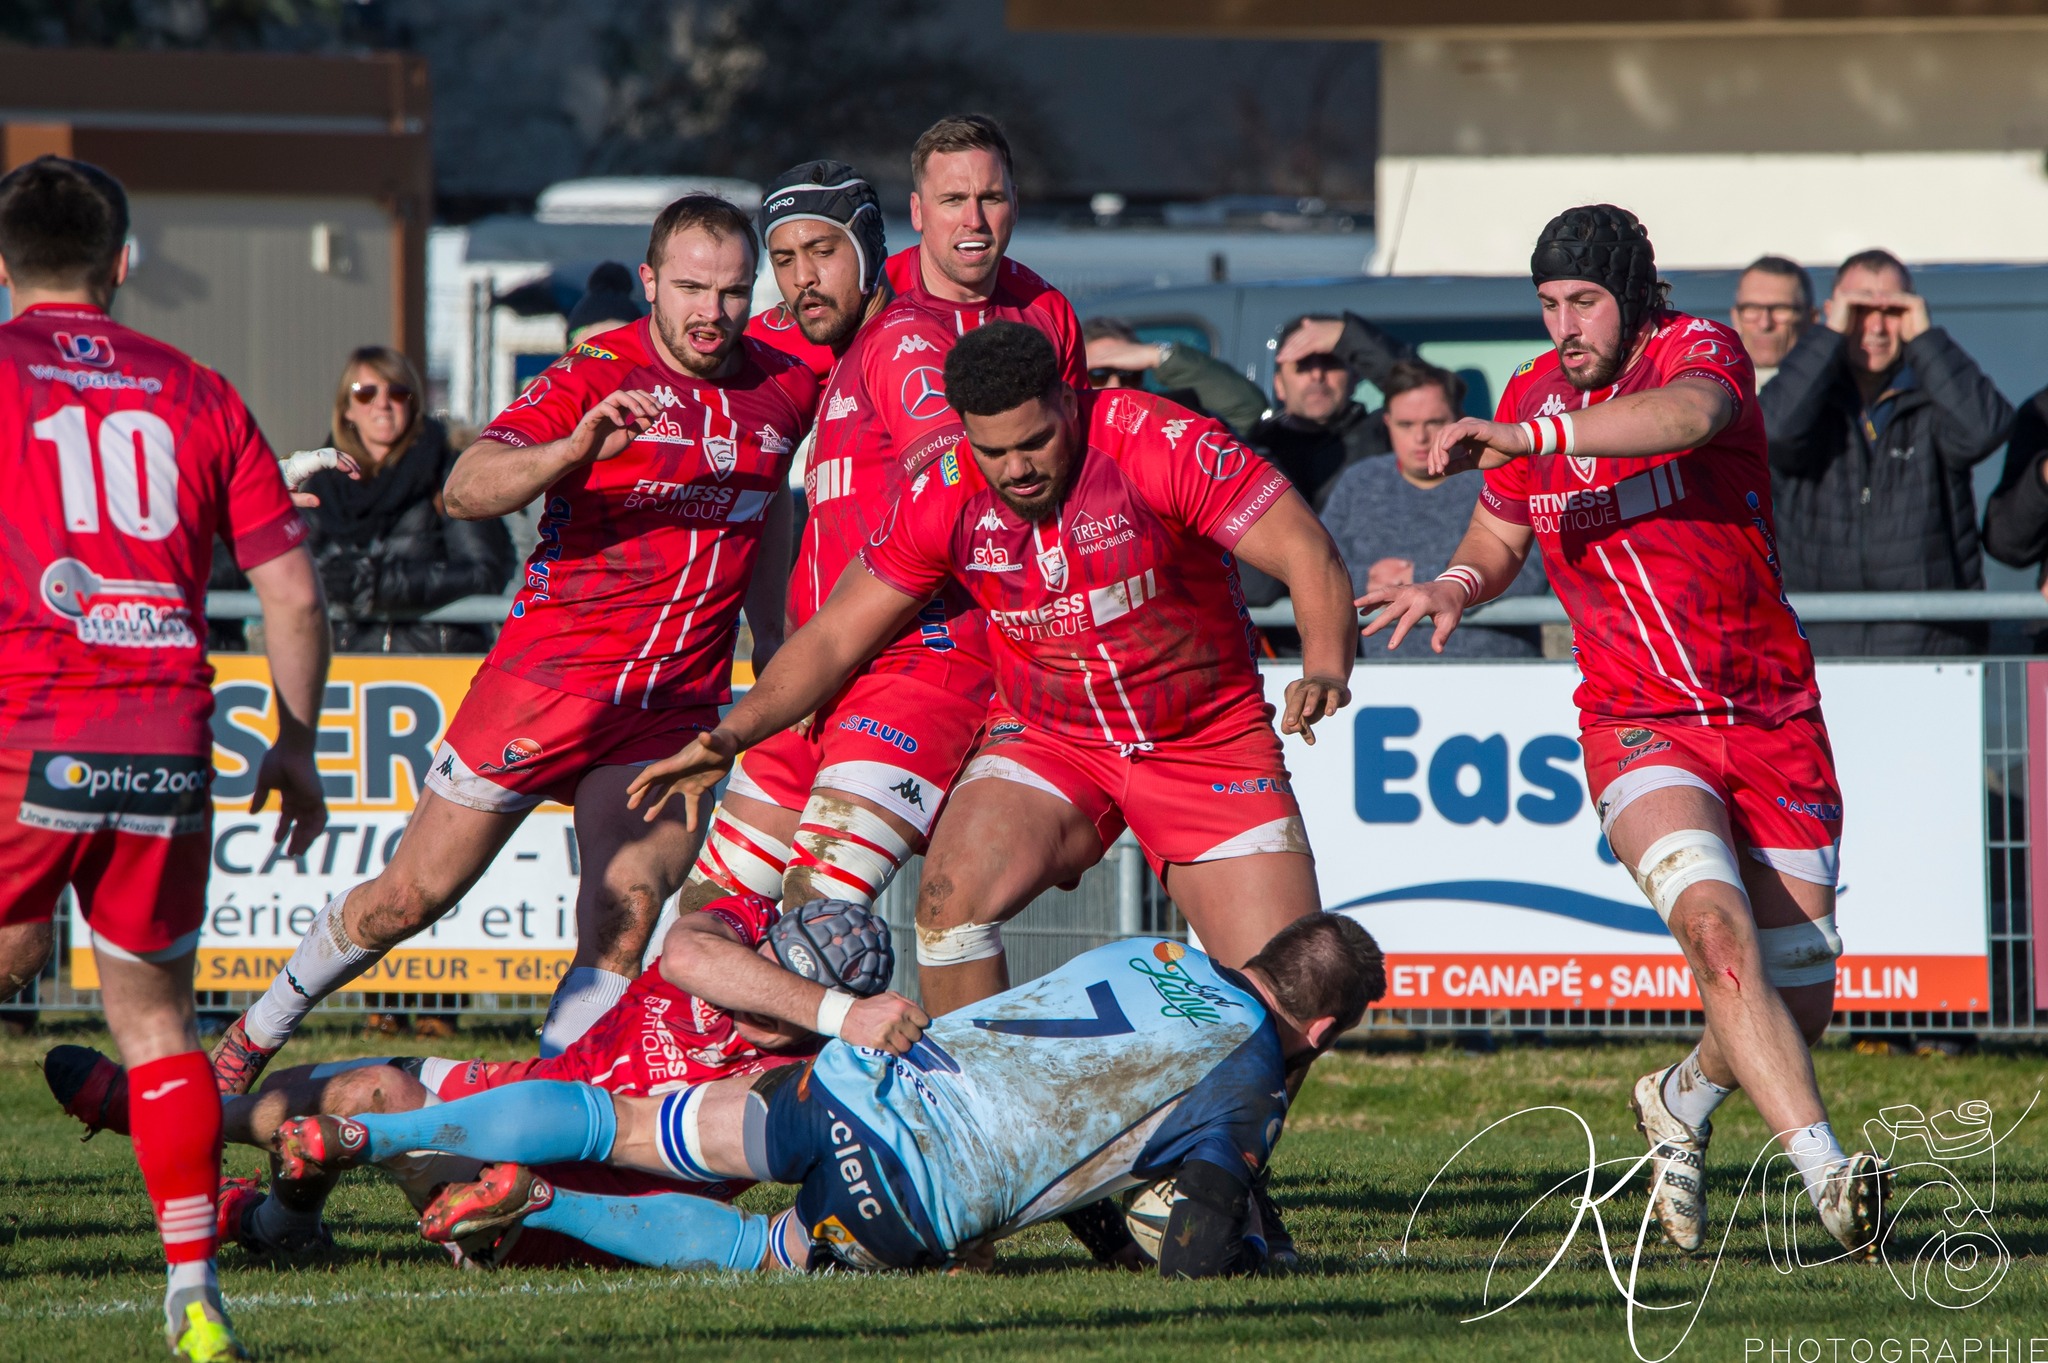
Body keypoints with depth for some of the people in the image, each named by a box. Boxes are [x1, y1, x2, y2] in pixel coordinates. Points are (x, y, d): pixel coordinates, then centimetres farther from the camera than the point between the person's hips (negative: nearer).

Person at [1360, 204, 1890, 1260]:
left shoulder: (1701, 350, -10)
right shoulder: (1535, 394, 5)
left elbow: (1690, 414, -36)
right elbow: (1498, 542, 21)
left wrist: (1528, 437, -46)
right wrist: (1456, 585, -3)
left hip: (1771, 718, -1)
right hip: (1639, 726, 1)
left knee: (1799, 1002, 2)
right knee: (1717, 930, -28)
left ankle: (1680, 1103, 34)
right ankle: (1828, 1178, -34)